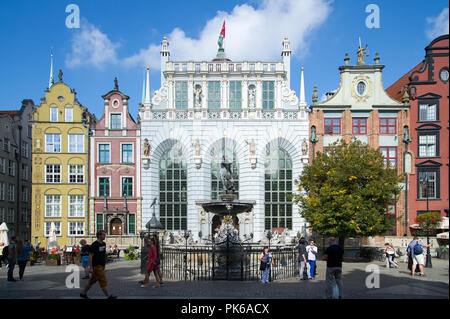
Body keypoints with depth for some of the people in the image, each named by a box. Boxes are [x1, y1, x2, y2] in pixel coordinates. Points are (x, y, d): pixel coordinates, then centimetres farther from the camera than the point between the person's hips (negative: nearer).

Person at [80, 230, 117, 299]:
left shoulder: (103, 244, 12)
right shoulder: (94, 245, -14)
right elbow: (90, 256, -15)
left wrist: (104, 265, 19)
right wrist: (90, 268, -19)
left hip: (101, 266, 9)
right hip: (97, 266, -9)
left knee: (92, 281, 15)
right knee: (103, 281, -8)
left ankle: (83, 293, 26)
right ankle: (109, 296, -5)